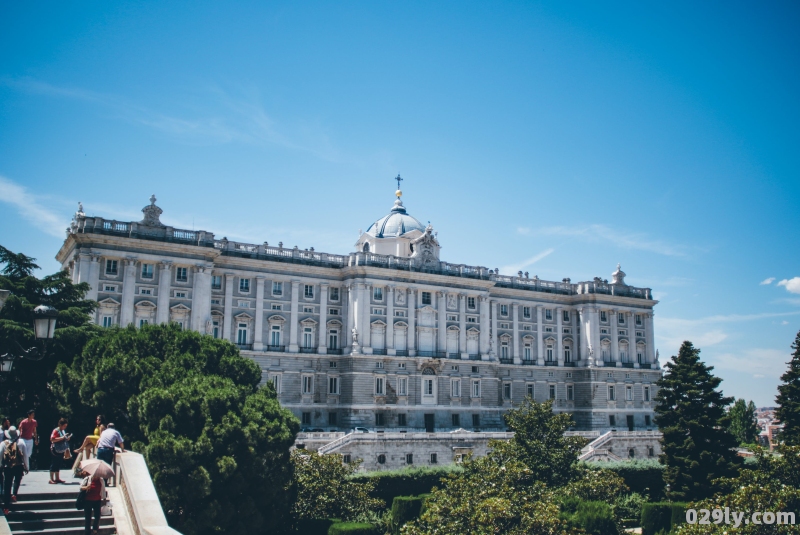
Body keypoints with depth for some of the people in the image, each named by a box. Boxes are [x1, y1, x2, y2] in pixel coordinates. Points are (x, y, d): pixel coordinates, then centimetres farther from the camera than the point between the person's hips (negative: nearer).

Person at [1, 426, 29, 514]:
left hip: (7, 467, 0)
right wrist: (26, 467, 11)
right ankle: (14, 494, 5)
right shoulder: (21, 442, 4)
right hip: (19, 466, 0)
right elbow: (25, 456, 3)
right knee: (17, 480, 28)